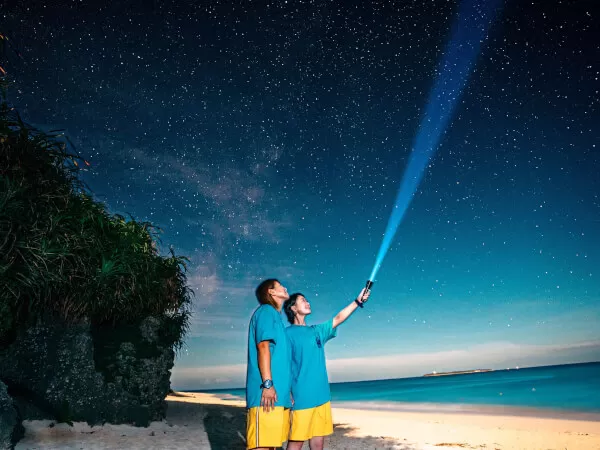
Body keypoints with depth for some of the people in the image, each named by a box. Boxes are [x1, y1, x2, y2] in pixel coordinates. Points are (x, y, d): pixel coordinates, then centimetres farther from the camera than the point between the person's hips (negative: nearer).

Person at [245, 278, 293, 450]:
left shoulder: (276, 316, 24)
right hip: (267, 392, -9)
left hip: (278, 392, 9)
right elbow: (263, 346, -14)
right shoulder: (266, 311, -3)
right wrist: (267, 384, -20)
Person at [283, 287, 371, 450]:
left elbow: (338, 319, 15)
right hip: (301, 396, -6)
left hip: (321, 395, 7)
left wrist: (358, 301, 10)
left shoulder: (316, 331, 14)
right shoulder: (288, 333, -5)